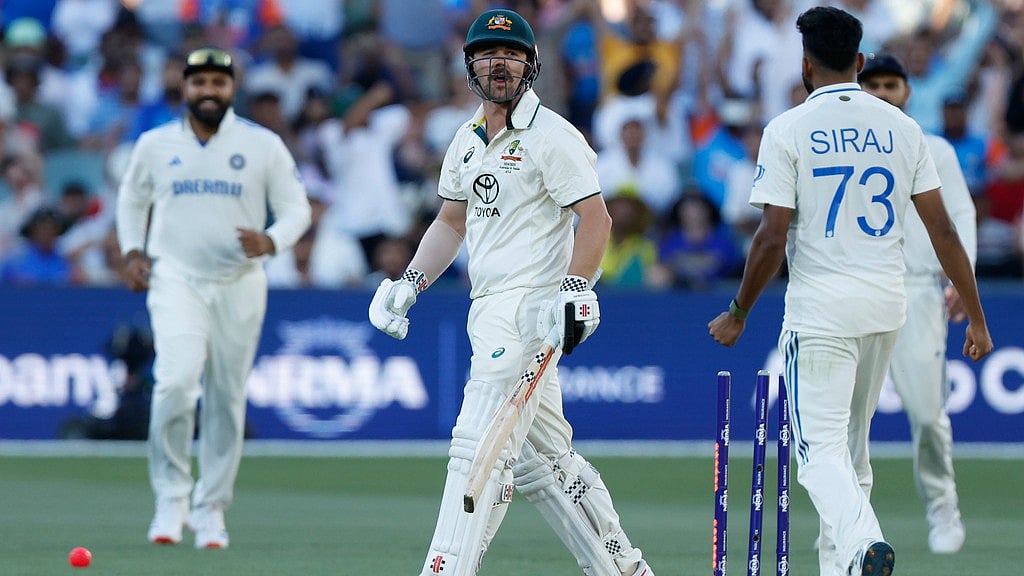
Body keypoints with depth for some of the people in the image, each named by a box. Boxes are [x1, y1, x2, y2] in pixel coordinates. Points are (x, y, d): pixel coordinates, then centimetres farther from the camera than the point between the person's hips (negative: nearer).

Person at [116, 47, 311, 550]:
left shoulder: (263, 146, 2)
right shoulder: (155, 144, 7)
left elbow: (296, 208, 4)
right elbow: (132, 199, 22)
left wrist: (271, 241, -16)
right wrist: (132, 250, 7)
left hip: (239, 286, 1)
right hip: (176, 281, -1)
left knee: (227, 400, 4)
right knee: (176, 381, -21)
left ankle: (211, 508, 18)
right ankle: (171, 496, -8)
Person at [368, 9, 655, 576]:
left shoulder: (552, 136, -8)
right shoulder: (467, 140, 17)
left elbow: (595, 218, -12)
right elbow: (451, 221, 26)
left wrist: (573, 291, -24)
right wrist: (409, 283, 14)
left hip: (529, 308, -9)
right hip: (490, 312, 9)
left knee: (480, 448, -14)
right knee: (541, 456, 12)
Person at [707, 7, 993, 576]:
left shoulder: (788, 130, -7)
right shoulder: (902, 127, 5)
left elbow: (772, 237, -11)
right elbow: (942, 227, 3)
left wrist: (738, 312, 1)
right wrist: (976, 316, 6)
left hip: (820, 310, -5)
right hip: (886, 306, 5)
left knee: (821, 449, -7)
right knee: (851, 443, 19)